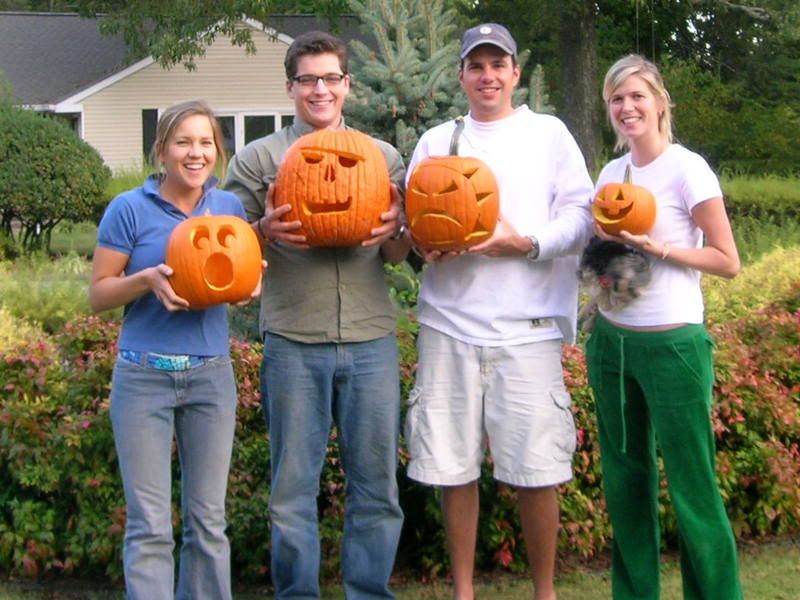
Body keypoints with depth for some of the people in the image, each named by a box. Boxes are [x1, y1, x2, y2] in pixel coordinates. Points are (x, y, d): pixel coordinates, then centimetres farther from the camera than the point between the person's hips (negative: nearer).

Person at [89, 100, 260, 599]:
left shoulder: (230, 207, 6)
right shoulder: (130, 209, -4)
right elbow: (98, 293, -2)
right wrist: (147, 279, -20)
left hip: (211, 375, 3)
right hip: (144, 375, -3)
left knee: (208, 520, 11)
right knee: (150, 526, -1)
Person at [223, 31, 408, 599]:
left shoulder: (384, 157, 14)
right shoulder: (258, 158, 8)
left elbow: (399, 255, 16)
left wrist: (394, 231, -7)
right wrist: (266, 231, -13)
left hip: (371, 340, 2)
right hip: (293, 343, -1)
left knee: (376, 484, 5)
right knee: (293, 488, 4)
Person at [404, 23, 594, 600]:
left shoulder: (548, 133, 9)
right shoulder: (435, 141, 16)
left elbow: (582, 217, 3)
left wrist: (526, 243, -13)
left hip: (527, 327, -2)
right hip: (449, 323, 2)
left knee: (536, 471, -4)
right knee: (453, 467, 4)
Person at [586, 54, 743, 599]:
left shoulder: (686, 168, -8)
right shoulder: (611, 172, 10)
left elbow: (728, 261, -8)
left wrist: (657, 248, -18)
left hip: (672, 344, -6)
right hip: (611, 342, 6)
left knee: (692, 487, -2)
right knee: (626, 478, 12)